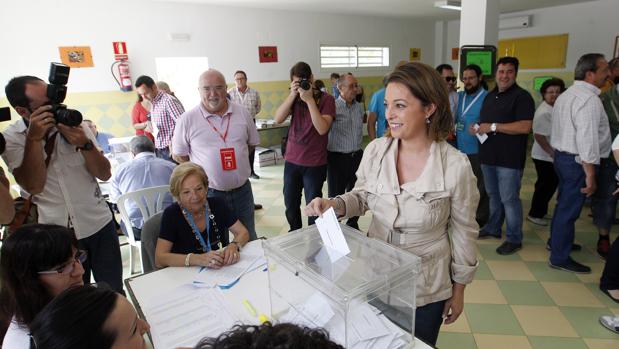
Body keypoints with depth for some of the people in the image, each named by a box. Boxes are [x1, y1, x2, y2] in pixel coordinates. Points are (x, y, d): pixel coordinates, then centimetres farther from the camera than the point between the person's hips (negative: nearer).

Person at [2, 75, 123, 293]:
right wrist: (34, 138, -21)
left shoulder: (75, 125, -1)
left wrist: (85, 144, -21)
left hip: (100, 225, 1)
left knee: (115, 293, 7)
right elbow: (34, 186, -15)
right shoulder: (11, 139, -3)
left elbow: (105, 174, -4)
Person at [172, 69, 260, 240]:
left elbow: (252, 143, 12)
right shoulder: (188, 120, -8)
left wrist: (236, 159, 5)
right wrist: (201, 170, 1)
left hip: (242, 189, 3)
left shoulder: (242, 112, 0)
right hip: (209, 192, -2)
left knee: (249, 239, 20)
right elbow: (179, 156, 1)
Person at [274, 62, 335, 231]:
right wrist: (292, 95, -14)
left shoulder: (326, 99, -6)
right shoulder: (294, 98, 6)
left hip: (315, 163, -4)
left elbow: (322, 129, -19)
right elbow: (278, 119, -7)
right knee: (290, 204, 16)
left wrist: (310, 100, -21)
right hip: (291, 160, 5)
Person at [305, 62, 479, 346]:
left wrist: (459, 290, 1)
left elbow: (463, 232, -8)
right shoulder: (375, 150, -12)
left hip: (426, 288, -2)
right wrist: (334, 205, -17)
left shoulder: (456, 165, -20)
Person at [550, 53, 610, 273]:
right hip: (578, 161, -10)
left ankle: (556, 241, 40)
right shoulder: (589, 99, -19)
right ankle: (559, 258, 11)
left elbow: (559, 131, 15)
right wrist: (590, 175, -21)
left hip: (562, 156, 10)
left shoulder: (566, 95, 11)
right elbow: (587, 140, -24)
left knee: (563, 203, 23)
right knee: (569, 210, 0)